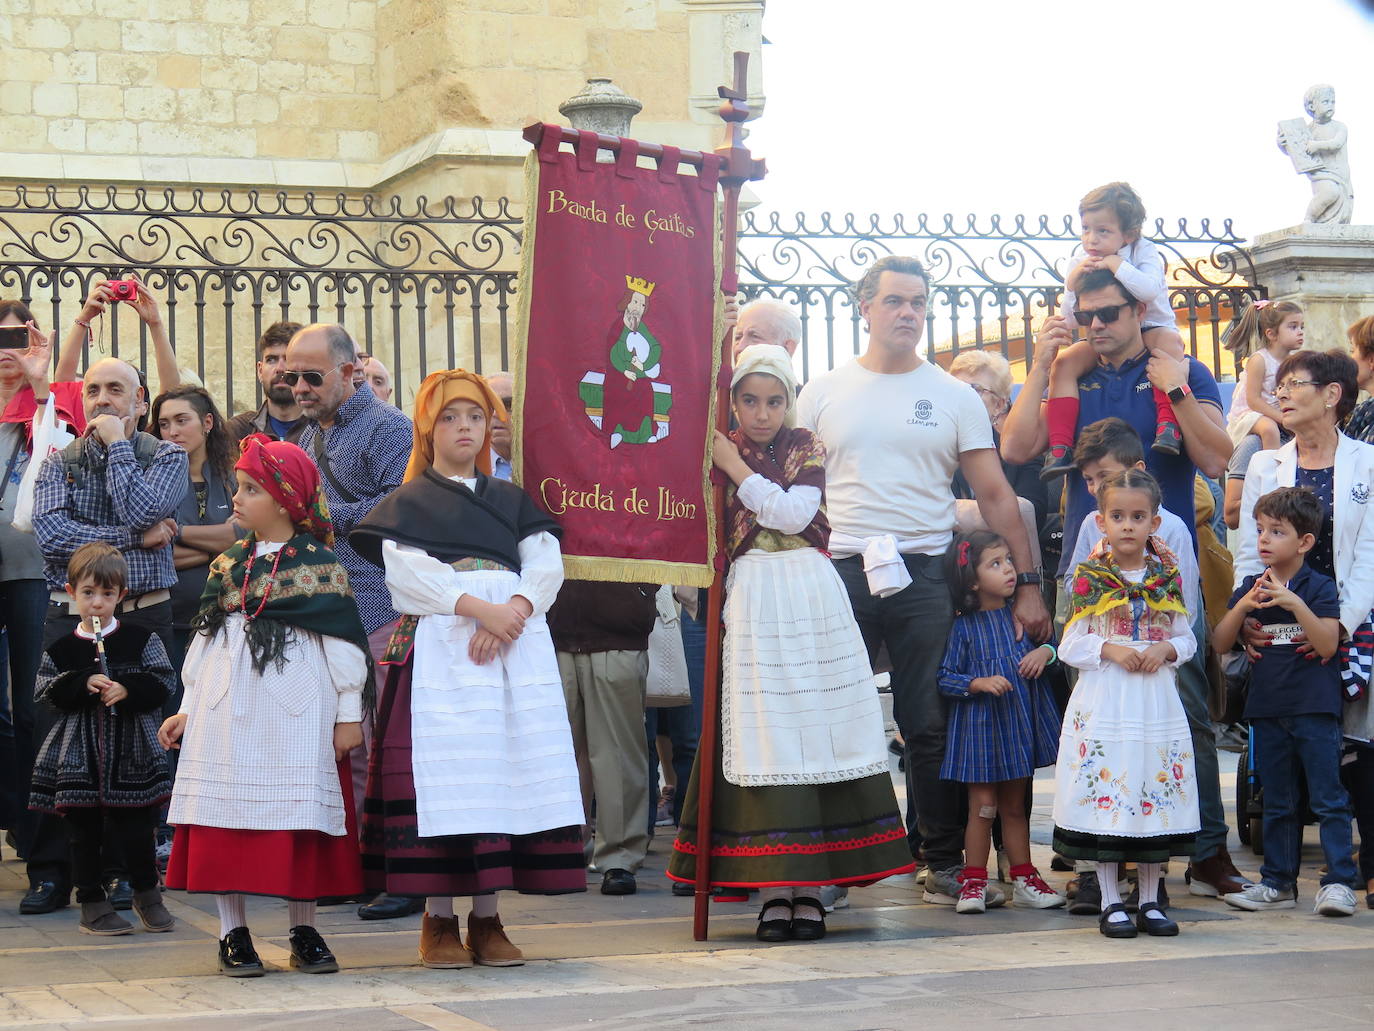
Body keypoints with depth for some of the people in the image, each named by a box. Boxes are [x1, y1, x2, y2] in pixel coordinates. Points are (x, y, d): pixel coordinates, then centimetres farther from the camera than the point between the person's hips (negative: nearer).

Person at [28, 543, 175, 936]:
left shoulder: (141, 641, 2)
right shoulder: (61, 649, 5)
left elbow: (162, 685, -3)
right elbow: (49, 694, -1)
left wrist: (127, 690, -18)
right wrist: (84, 685, -16)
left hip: (131, 752, -1)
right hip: (80, 754, 1)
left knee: (136, 830, 1)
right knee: (85, 832, 5)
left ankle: (147, 893, 20)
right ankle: (92, 904, 14)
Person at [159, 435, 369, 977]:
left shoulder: (320, 565, -2)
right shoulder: (226, 567, 10)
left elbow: (343, 640, -2)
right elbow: (203, 641, 15)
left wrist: (349, 713, -4)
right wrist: (188, 709, 12)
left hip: (295, 709, -3)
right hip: (226, 709, 4)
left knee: (299, 812, 0)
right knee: (227, 813, 1)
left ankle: (305, 932, 13)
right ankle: (233, 933, 10)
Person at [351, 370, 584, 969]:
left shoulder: (512, 500, 21)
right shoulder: (409, 503, 11)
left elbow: (547, 563, 7)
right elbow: (407, 572, -6)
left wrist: (513, 610, -13)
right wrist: (478, 607, -17)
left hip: (516, 643, 3)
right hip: (440, 645, -3)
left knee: (506, 770, -2)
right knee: (442, 771, -9)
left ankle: (488, 918, 3)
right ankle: (438, 920, -4)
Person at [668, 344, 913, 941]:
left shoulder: (808, 449, 7)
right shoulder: (717, 453, 8)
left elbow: (791, 514, -9)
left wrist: (734, 466, -7)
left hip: (811, 596, 0)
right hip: (749, 604, 0)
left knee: (814, 733, -1)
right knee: (760, 736, -4)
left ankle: (809, 887, 5)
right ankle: (772, 890, -1)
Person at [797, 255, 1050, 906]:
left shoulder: (954, 397, 9)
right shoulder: (823, 393, 10)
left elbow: (994, 494, 6)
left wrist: (1027, 581, -1)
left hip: (924, 576, 0)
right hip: (839, 572, 0)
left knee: (931, 725, 2)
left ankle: (944, 860, 11)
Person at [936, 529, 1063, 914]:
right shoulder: (964, 627, -8)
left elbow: (1053, 644, 14)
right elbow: (946, 678, -8)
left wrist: (1045, 652, -8)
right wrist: (980, 683, -22)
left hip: (1021, 724, 4)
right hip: (980, 725, -4)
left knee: (1015, 806, 13)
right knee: (983, 806, -1)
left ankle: (1024, 880, 21)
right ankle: (973, 882, 8)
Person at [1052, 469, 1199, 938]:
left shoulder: (1167, 577, 7)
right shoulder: (1089, 578, 0)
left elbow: (1187, 640, 11)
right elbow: (1070, 645, 0)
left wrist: (1166, 649, -9)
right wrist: (1110, 650, -15)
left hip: (1156, 701, 2)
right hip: (1103, 701, -2)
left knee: (1157, 798, 5)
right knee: (1104, 793, -2)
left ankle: (1150, 902, 15)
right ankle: (1110, 904, 8)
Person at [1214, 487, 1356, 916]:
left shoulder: (1319, 587, -5)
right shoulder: (1251, 587, 8)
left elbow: (1328, 644, -15)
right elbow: (1221, 643, 5)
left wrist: (1295, 604, -24)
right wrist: (1243, 607, -11)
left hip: (1315, 707, -5)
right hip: (1267, 710, 5)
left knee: (1328, 798, -4)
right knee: (1277, 803, 12)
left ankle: (1339, 882, -2)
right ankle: (1278, 882, 20)